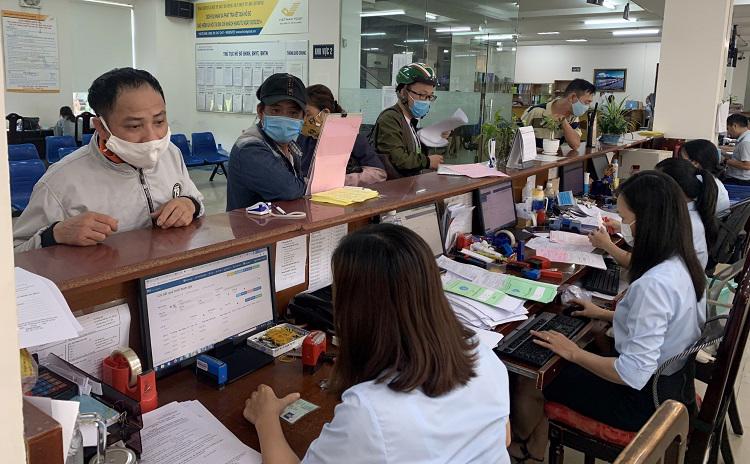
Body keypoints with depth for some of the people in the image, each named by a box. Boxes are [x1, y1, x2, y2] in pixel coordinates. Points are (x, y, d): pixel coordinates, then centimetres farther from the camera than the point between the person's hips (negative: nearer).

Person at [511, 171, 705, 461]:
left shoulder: (653, 285, -34)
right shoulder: (682, 264, -5)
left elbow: (634, 374, -32)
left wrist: (573, 352, -21)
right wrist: (606, 315, 12)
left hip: (645, 398, -9)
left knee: (527, 384, 6)